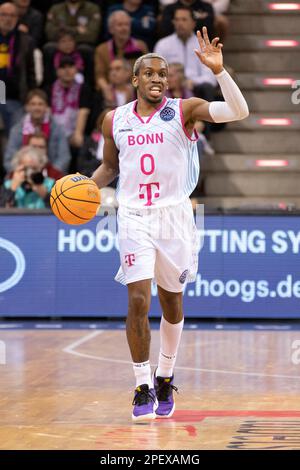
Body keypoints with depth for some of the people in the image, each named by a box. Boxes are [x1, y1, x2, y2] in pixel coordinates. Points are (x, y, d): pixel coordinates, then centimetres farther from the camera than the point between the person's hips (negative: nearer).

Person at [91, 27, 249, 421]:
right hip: (134, 216, 1)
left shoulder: (183, 110, -3)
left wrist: (218, 70, -28)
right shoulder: (115, 120, 6)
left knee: (171, 302, 11)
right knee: (138, 302, -11)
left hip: (174, 215, 0)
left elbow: (238, 111, -16)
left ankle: (165, 378, 29)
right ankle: (143, 388, -3)